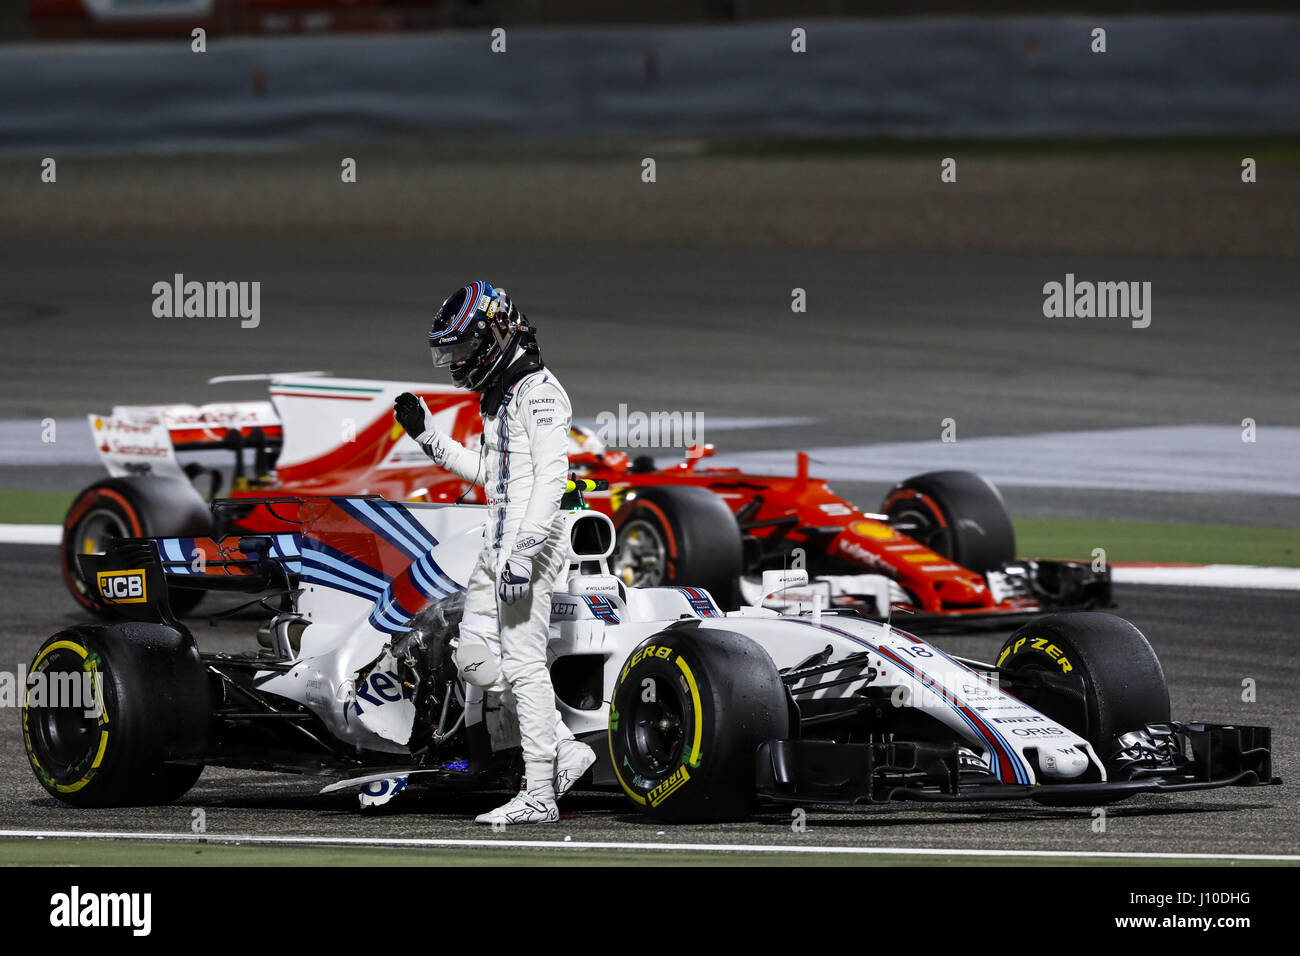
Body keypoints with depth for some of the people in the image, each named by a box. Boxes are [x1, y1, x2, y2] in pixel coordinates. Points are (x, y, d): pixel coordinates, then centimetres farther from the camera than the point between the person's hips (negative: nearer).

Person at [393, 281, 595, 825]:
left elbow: (552, 476, -21)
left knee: (523, 663, -9)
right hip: (498, 544, 10)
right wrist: (428, 437, 21)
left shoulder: (538, 391, -13)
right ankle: (565, 751, 13)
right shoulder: (498, 395, 18)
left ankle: (539, 795, -5)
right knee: (474, 659, 10)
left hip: (530, 539, -10)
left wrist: (524, 550, -27)